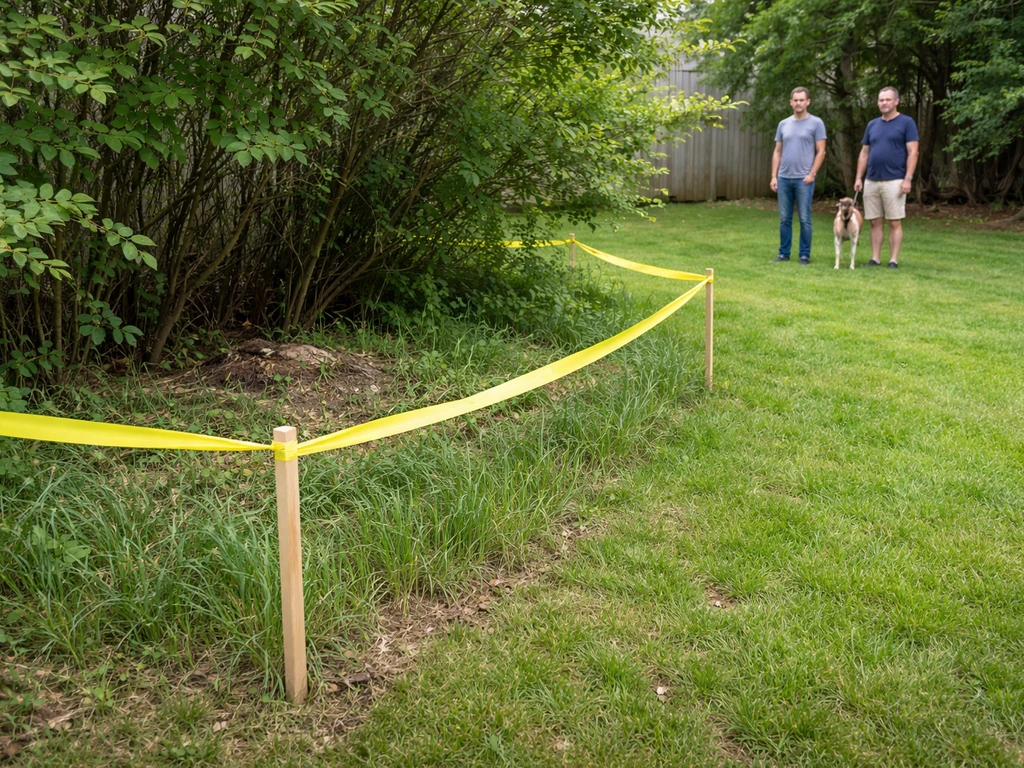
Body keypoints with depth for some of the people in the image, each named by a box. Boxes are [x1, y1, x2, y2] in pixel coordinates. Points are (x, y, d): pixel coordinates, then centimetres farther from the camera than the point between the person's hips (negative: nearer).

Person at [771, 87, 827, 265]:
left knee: (804, 219, -1)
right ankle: (783, 253, 15)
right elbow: (778, 152, 13)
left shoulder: (816, 123, -1)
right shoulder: (783, 124, 11)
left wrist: (811, 174, -11)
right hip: (784, 178, 4)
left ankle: (805, 254, 6)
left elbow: (821, 152, -3)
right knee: (784, 219, 8)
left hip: (803, 179, -4)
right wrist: (774, 176, 6)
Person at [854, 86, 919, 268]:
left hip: (894, 181, -5)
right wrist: (859, 178, 8)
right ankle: (875, 258, 11)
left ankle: (894, 260, 2)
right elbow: (864, 153, 16)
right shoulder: (872, 125, 14)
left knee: (894, 222, -2)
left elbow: (913, 152, -6)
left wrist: (908, 178, -14)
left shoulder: (906, 122, -1)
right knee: (875, 222, 7)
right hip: (871, 181, 5)